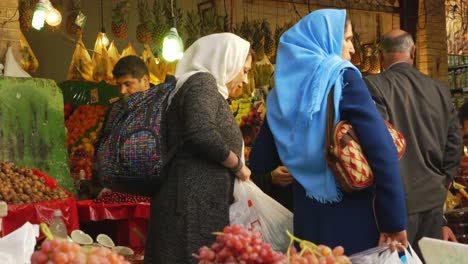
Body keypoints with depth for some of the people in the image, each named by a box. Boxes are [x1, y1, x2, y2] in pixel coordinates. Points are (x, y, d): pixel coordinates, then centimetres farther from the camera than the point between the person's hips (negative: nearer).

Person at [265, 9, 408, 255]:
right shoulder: (341, 76, -9)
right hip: (350, 214, -6)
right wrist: (394, 218, -16)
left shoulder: (282, 87, 8)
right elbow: (381, 149, -18)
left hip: (305, 216, 6)